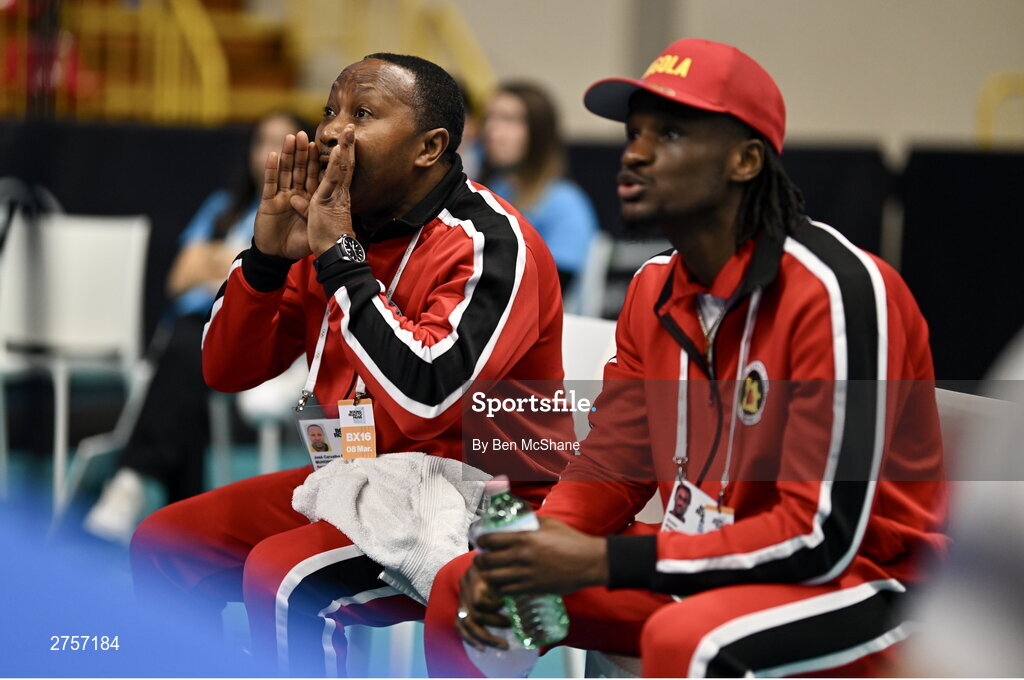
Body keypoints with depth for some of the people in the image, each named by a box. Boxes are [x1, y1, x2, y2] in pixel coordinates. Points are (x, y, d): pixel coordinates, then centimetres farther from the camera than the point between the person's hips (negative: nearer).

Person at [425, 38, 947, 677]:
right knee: (461, 589, 1)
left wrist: (603, 562, -25)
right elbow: (611, 462, 11)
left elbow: (821, 537, -25)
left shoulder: (837, 289, -22)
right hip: (704, 564, 8)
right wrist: (537, 551, -13)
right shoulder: (656, 288, 5)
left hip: (854, 578, -8)